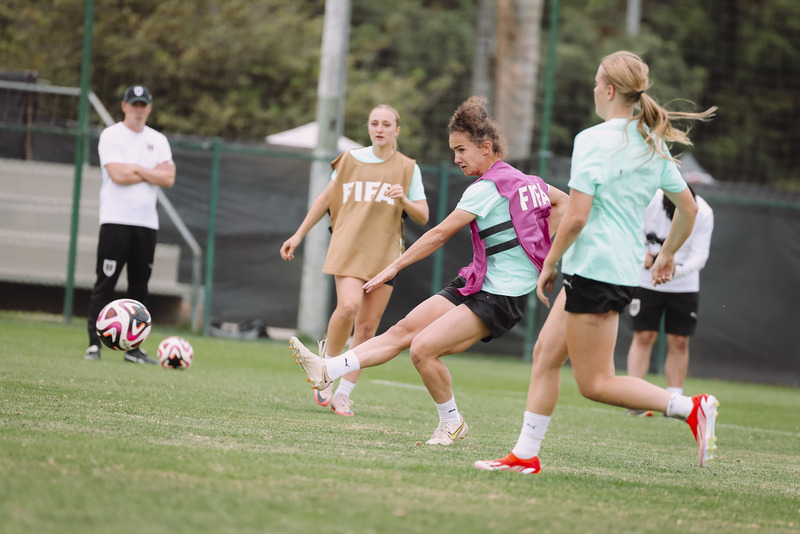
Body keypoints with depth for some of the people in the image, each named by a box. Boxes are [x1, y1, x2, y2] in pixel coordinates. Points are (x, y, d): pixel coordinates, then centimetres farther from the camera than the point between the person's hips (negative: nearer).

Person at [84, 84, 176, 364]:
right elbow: (117, 175, -15)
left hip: (147, 223, 5)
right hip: (116, 221, -5)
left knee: (139, 286, 5)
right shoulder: (111, 136, -1)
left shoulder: (158, 140, 13)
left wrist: (136, 169, -8)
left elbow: (169, 178, 0)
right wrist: (153, 173, -5)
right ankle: (94, 344, -8)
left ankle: (133, 348, 9)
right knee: (105, 283, -8)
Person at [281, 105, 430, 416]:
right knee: (348, 306, -26)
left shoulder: (408, 169, 7)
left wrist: (404, 200, -14)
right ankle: (328, 359, -1)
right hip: (348, 248, -1)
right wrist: (299, 235, 17)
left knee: (367, 326, -2)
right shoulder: (350, 160, 9)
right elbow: (326, 198, 19)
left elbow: (422, 217, 6)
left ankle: (343, 395, 8)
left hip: (385, 255, 1)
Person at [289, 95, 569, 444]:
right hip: (475, 284, 10)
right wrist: (532, 245, 19)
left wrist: (394, 267, -8)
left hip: (498, 298, -10)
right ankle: (327, 371, -4)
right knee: (405, 330, 1)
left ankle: (451, 422, 2)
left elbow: (440, 233, -14)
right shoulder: (521, 179, 11)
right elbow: (561, 203, 25)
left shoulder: (486, 189, -16)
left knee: (423, 348, -18)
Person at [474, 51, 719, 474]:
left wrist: (549, 265, -6)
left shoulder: (595, 140, -15)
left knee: (594, 383, -2)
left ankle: (690, 407, -10)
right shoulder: (653, 145, 10)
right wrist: (667, 254, 31)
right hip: (625, 268, 9)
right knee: (546, 353, 14)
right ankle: (525, 454, 15)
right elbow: (688, 208, 16)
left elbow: (576, 217, -19)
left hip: (595, 268, -9)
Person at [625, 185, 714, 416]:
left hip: (684, 286, 1)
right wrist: (641, 256, -28)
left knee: (679, 342, 0)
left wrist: (676, 270, -37)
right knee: (643, 336, -6)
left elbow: (699, 254, -19)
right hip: (646, 282, -1)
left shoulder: (704, 214, -17)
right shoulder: (647, 201, -20)